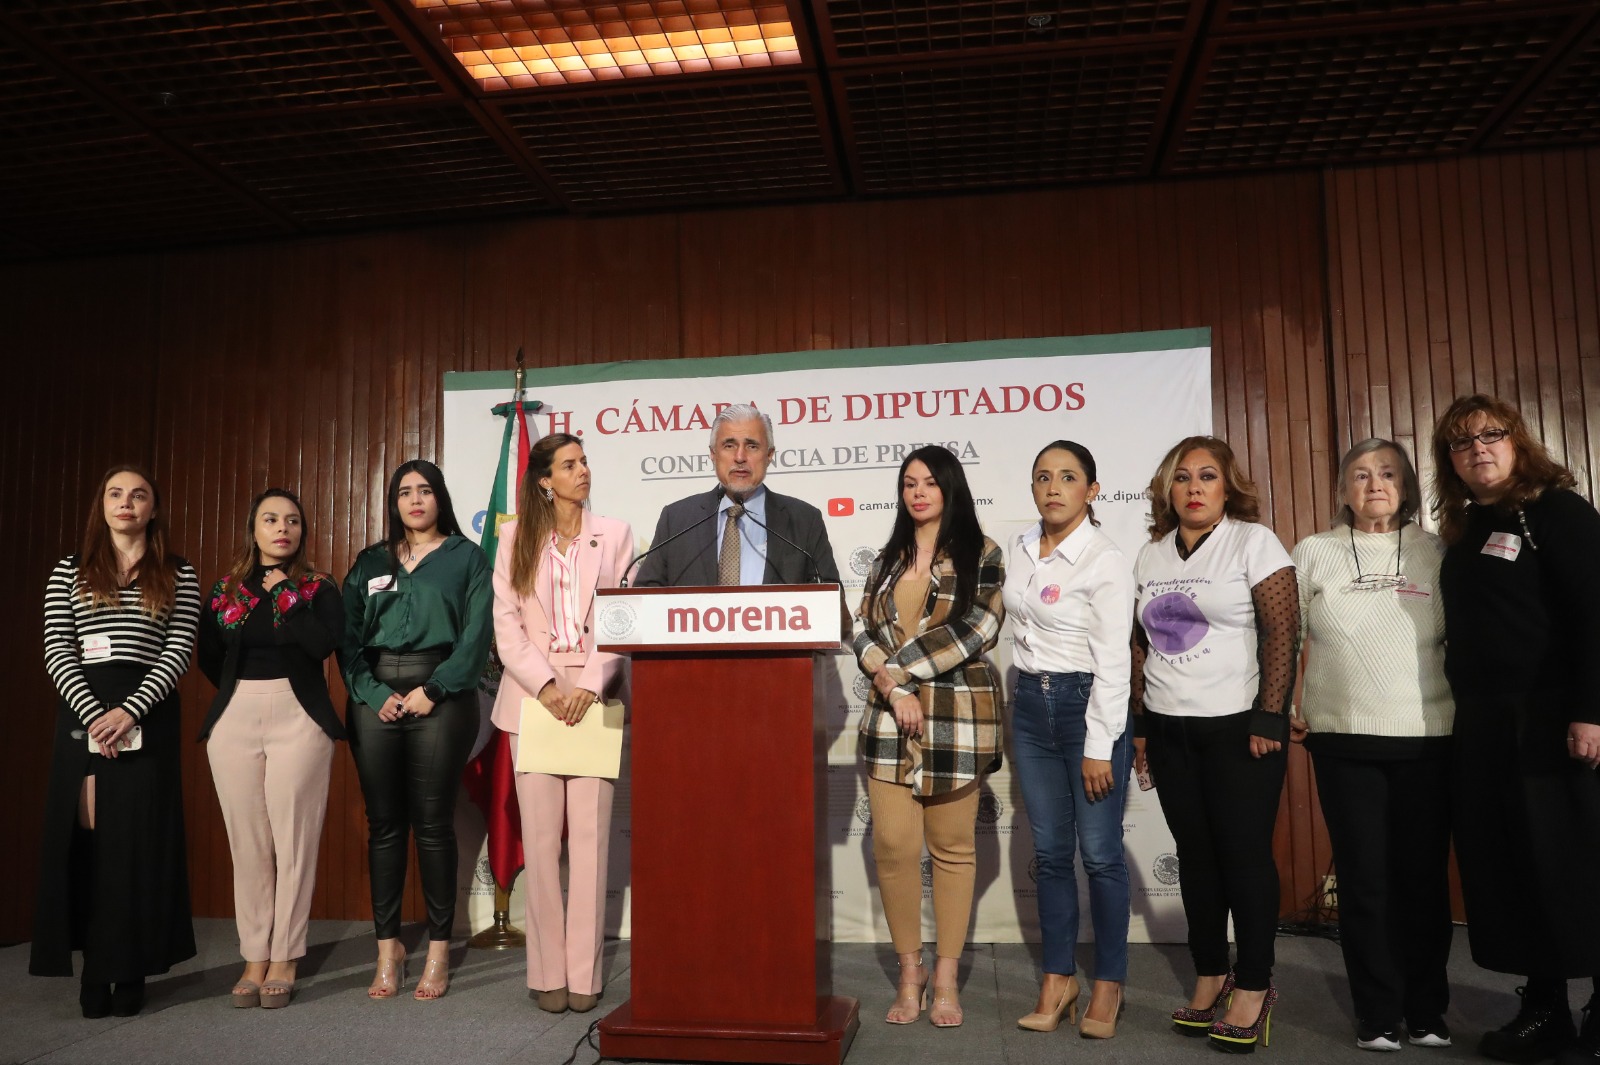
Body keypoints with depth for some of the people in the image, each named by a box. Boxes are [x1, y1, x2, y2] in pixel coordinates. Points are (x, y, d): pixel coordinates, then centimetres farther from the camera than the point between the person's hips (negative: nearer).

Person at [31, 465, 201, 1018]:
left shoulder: (179, 576, 6)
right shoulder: (69, 571, 10)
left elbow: (178, 653, -2)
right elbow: (57, 650, 1)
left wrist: (129, 710, -16)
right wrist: (93, 712, -13)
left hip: (148, 714, -1)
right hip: (82, 711, 1)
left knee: (138, 837, 1)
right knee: (86, 838, 2)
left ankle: (131, 970, 10)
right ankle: (94, 970, 11)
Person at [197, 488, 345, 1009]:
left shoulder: (319, 588, 4)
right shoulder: (226, 589, 12)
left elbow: (325, 642, -14)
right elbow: (208, 656, 11)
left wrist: (285, 594, -8)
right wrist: (243, 692, 7)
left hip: (298, 717, -2)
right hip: (235, 720, 3)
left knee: (293, 840, -2)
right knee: (247, 842, 4)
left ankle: (284, 959, 8)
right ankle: (254, 959, 13)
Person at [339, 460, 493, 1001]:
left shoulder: (467, 558, 7)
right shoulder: (370, 562, 15)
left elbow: (476, 635, -2)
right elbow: (348, 636, 7)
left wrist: (432, 691, -11)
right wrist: (376, 694, -7)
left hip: (441, 698, -3)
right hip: (375, 698, 3)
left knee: (433, 824, -2)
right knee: (384, 824, 4)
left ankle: (438, 950, 7)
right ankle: (388, 947, 13)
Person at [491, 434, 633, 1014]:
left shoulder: (614, 534, 7)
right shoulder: (515, 537, 8)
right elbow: (507, 625, 2)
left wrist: (590, 686, -11)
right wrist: (547, 686, -10)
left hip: (594, 696, 0)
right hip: (534, 696, 0)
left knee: (590, 835, -1)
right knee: (540, 836, 1)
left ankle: (584, 973, 7)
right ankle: (548, 972, 11)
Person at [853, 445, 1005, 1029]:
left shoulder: (980, 554, 3)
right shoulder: (888, 558, 16)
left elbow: (977, 628, -10)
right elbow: (863, 630, 7)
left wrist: (899, 668, -11)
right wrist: (891, 685, -11)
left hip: (955, 716, -3)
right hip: (890, 716, 3)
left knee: (951, 846, 4)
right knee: (893, 845, -1)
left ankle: (945, 978, 16)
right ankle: (909, 971, 15)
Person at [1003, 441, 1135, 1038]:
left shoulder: (1106, 562, -11)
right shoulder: (1018, 551, 6)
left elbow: (1112, 662, -13)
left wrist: (1099, 748, -14)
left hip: (1089, 705, -5)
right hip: (1031, 704, 6)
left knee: (1100, 853, 1)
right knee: (1050, 852, 11)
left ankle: (1108, 985, 17)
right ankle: (1059, 979, 22)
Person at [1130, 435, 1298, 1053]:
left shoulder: (1253, 542, -4)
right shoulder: (1151, 555, 11)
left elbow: (1282, 631, -11)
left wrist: (1269, 719, -15)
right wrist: (1140, 722, 9)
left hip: (1237, 725, -5)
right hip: (1168, 729, 5)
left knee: (1245, 853, 0)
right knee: (1195, 853, 11)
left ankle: (1253, 987, 13)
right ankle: (1210, 976, 23)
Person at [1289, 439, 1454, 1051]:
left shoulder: (1436, 552, 7)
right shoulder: (1314, 553, 6)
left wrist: (1466, 708, 2)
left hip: (1428, 739, 1)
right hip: (1344, 741, 0)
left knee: (1425, 877, 6)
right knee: (1364, 878, 4)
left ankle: (1427, 1012, 22)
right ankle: (1378, 1016, 16)